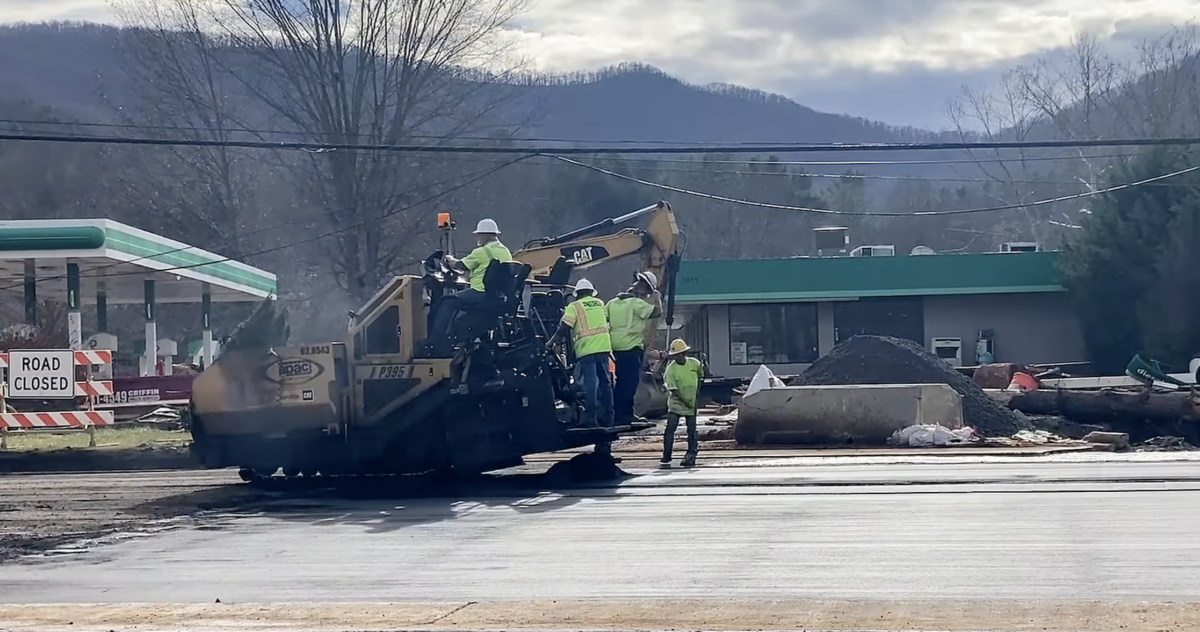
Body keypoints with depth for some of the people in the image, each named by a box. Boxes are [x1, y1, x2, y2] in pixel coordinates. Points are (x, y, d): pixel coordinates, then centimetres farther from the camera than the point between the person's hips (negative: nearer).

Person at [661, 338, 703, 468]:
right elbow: (674, 390, -16)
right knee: (670, 430, -7)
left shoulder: (694, 363, -6)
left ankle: (691, 456, 17)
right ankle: (666, 459, -4)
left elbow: (701, 374, 16)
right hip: (676, 404, -2)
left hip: (692, 404, 3)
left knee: (692, 431, 6)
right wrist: (686, 402, -19)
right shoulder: (671, 369, -15)